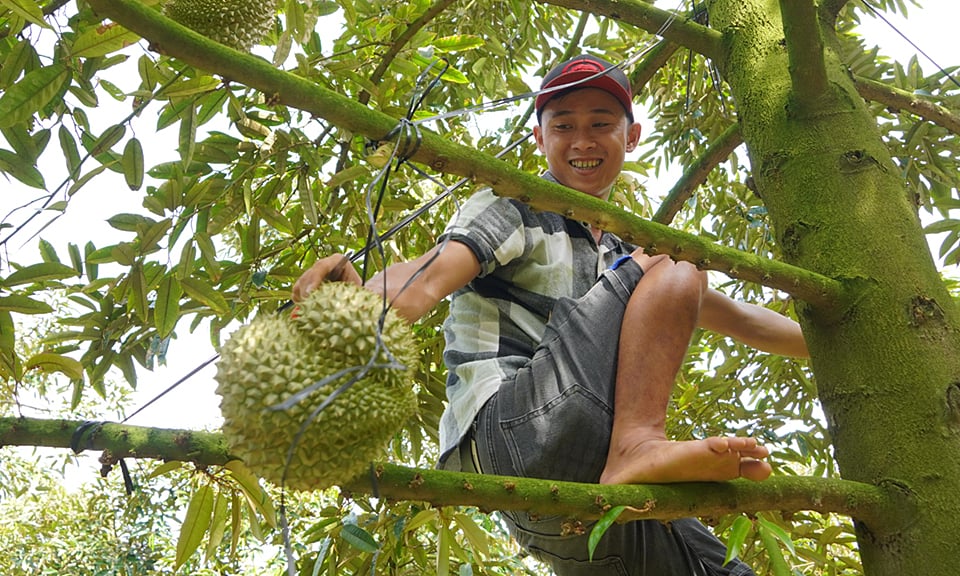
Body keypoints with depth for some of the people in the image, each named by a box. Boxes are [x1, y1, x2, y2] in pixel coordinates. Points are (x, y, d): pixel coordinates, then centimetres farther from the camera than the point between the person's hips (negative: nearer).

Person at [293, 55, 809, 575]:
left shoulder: (621, 254, 26)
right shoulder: (513, 209, 6)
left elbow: (731, 316, 32)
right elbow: (428, 279, -13)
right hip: (508, 428, -6)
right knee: (675, 269, -12)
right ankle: (637, 449, -27)